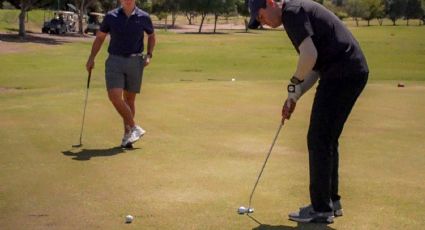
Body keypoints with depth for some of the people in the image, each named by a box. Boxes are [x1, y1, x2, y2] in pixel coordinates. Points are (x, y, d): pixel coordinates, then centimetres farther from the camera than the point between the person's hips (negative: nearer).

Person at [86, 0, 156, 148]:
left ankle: (127, 135, 17)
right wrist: (91, 58, 5)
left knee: (129, 99, 7)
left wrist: (149, 55, 2)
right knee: (114, 96, -16)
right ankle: (134, 128, -3)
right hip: (115, 60, 0)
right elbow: (100, 37, 11)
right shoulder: (111, 17, 0)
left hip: (135, 62, 0)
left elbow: (151, 36, 16)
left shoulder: (143, 17, 0)